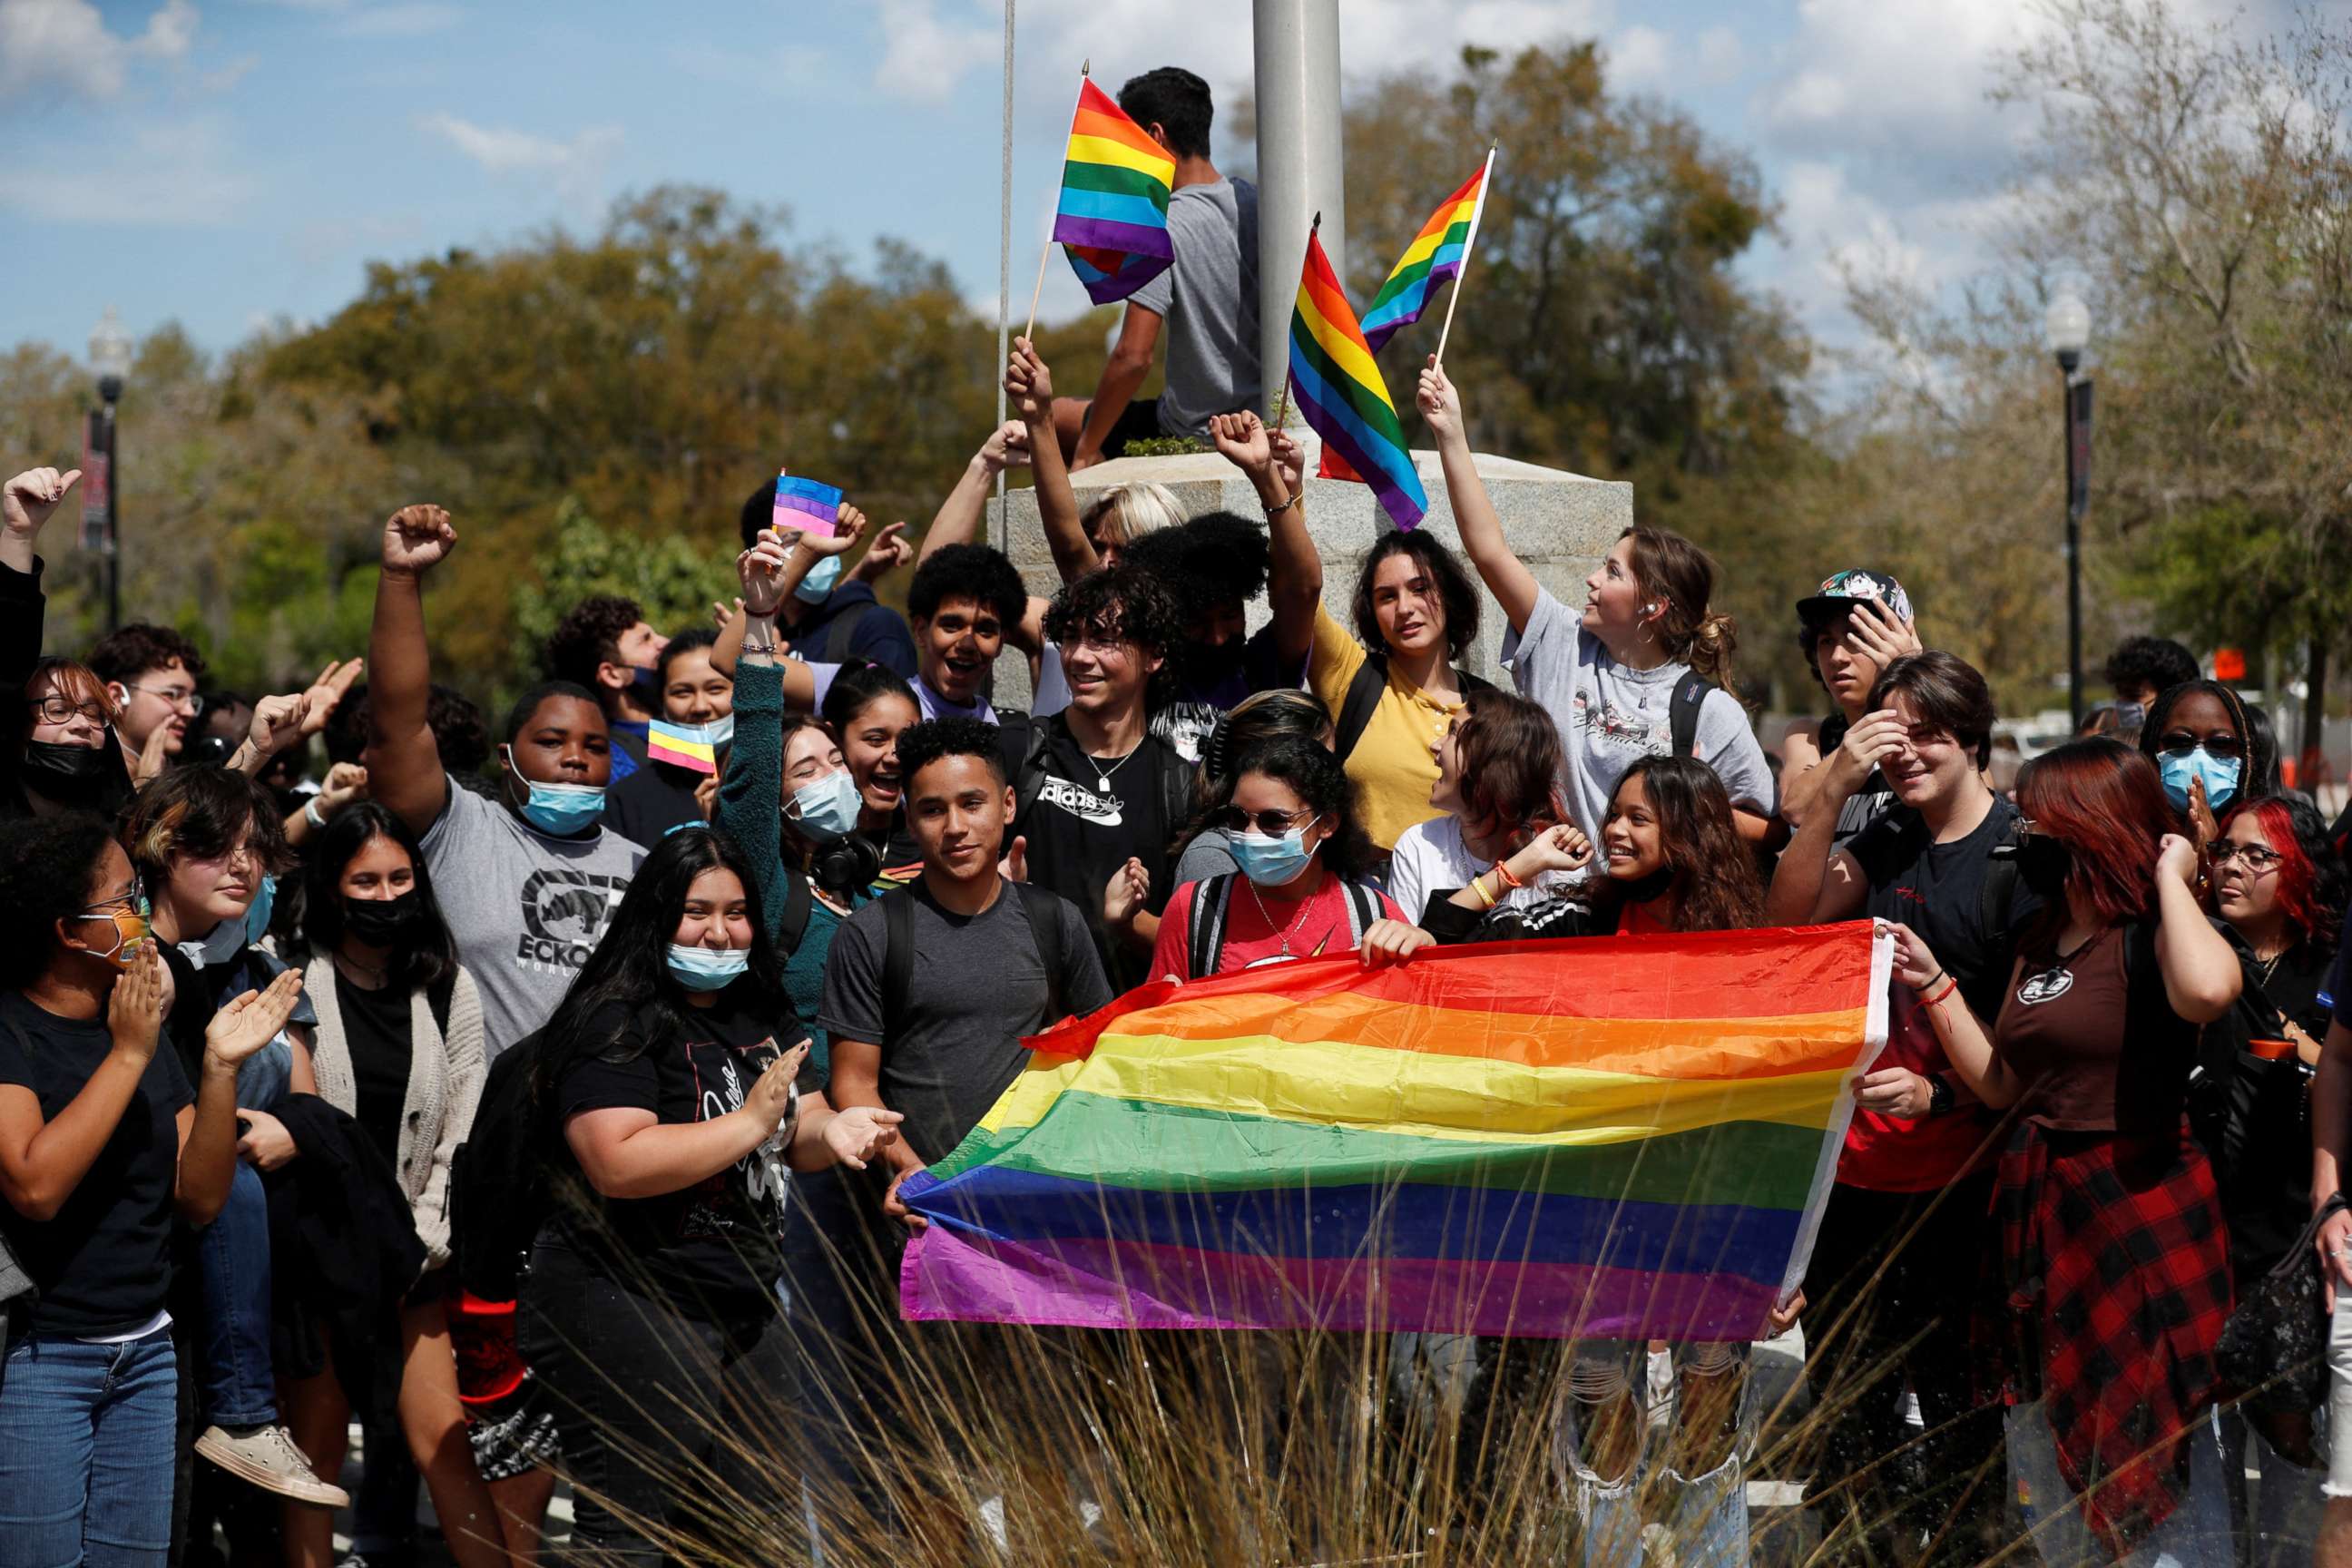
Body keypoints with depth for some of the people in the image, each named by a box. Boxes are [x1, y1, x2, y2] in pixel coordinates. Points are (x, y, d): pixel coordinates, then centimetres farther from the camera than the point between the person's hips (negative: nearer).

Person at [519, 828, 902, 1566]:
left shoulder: (761, 1017, 11)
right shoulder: (618, 1026, -15)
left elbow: (790, 1134, 23)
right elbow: (618, 1166, -27)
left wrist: (828, 1128, -1)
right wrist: (750, 1122, -23)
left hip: (747, 1305, 9)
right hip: (629, 1310, -9)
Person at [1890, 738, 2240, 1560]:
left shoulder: (2154, 934, -14)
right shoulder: (2043, 939, 12)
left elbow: (2207, 990, -39)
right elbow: (1999, 1083, 17)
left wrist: (2170, 878, -23)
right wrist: (1932, 983, 11)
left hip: (2137, 1209, -9)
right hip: (2040, 1207, 9)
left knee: (2154, 1462, -1)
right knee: (2044, 1472, 17)